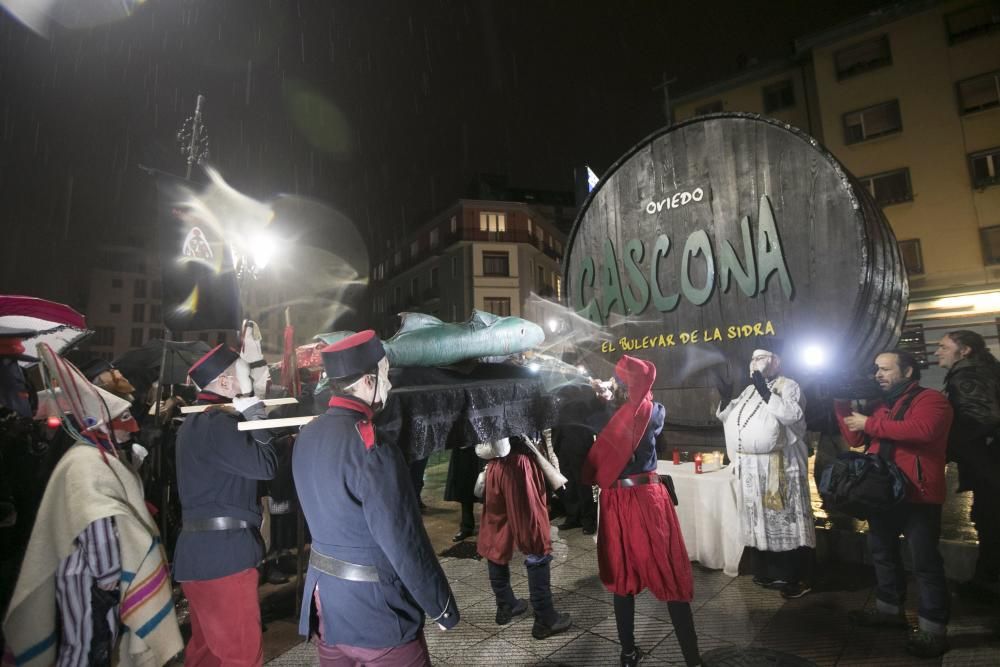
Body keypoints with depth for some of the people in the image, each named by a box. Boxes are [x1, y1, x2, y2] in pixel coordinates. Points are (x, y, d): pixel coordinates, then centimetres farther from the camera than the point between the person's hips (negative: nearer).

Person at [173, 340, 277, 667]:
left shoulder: (199, 420, 14)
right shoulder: (216, 423, -20)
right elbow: (265, 464, -23)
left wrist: (256, 362, 14)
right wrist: (250, 402, -15)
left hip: (204, 551, 11)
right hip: (222, 554, -11)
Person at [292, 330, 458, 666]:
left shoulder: (307, 436, -1)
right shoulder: (372, 448, -27)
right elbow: (405, 542, -23)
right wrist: (441, 606, -11)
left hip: (324, 598, 8)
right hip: (373, 607, -7)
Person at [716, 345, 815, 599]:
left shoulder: (788, 386, -3)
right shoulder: (749, 391, 16)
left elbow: (792, 415, -19)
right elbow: (727, 419, 16)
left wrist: (765, 393, -23)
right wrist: (726, 399, 0)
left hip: (778, 467, -6)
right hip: (751, 468, 7)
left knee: (784, 518, -1)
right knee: (759, 519, 12)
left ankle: (796, 578, 10)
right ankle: (767, 572, 24)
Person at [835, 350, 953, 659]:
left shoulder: (930, 399, -9)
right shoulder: (878, 404, 14)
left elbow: (921, 430, -29)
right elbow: (855, 439, 7)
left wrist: (870, 423, -21)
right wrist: (842, 404, -3)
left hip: (918, 496, -8)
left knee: (925, 562, 1)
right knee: (883, 553, 18)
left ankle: (933, 627, 13)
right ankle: (889, 609, 33)